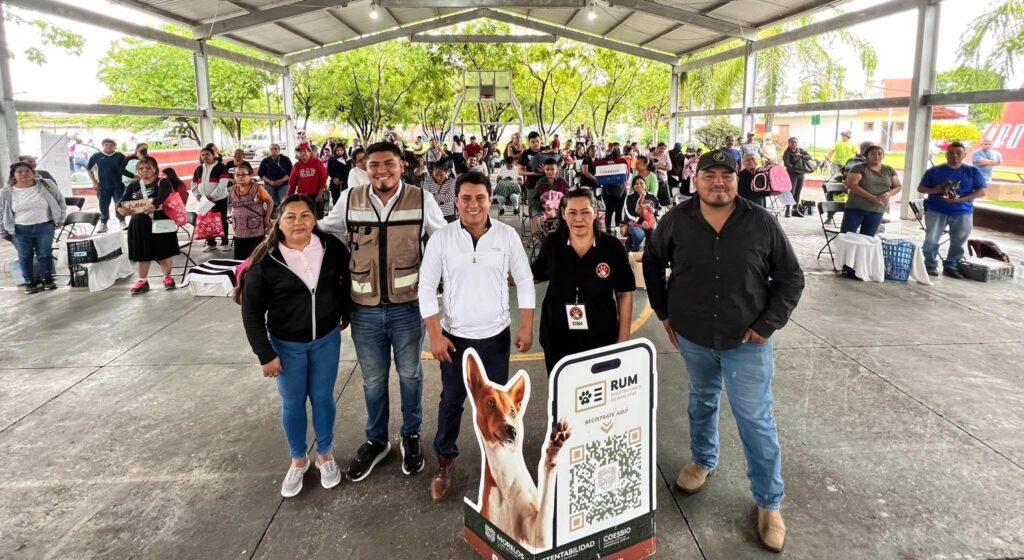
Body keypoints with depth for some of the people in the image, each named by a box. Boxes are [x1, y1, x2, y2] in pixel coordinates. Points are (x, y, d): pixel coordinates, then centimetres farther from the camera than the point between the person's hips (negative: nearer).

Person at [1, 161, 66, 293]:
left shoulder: (47, 185, -5)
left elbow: (60, 200, 8)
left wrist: (60, 218, 6)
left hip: (45, 227, 0)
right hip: (20, 230, 1)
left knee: (45, 254, 9)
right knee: (25, 257, 9)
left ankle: (47, 279, 24)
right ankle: (30, 282, 22)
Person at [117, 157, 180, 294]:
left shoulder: (162, 182, -2)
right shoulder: (133, 186, 11)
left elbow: (163, 196, -22)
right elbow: (123, 200, -1)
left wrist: (153, 205, -43)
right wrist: (121, 207, -25)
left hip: (160, 222, -4)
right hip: (139, 224, 4)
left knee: (163, 252, 4)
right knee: (141, 253, 6)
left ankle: (167, 277, 20)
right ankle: (142, 281, 14)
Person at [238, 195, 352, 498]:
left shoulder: (331, 247, -13)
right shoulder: (266, 260, -17)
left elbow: (347, 279, 7)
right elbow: (252, 310, -10)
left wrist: (346, 313, 13)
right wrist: (265, 354, -11)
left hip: (327, 339, 1)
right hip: (287, 345, -1)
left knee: (322, 398, 13)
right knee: (293, 403, 12)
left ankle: (325, 454, 35)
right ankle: (298, 460, 34)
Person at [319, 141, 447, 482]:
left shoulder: (421, 200, -6)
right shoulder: (349, 200, -3)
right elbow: (322, 233, 14)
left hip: (407, 306, -1)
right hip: (364, 309, 1)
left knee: (409, 374, 16)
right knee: (372, 379, 16)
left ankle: (411, 435, 39)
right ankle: (376, 440, 39)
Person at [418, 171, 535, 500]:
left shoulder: (507, 236, -5)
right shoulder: (441, 238, -8)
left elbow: (525, 282, 0)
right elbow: (426, 288, -5)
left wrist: (527, 327, -5)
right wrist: (435, 335, -9)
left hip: (496, 335, 1)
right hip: (454, 336, 0)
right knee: (451, 400, 13)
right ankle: (445, 461, 32)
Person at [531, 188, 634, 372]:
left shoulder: (613, 247, -10)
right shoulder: (551, 244, -6)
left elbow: (625, 293, -2)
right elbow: (535, 276, 12)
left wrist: (624, 337, -2)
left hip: (601, 339, -1)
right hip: (557, 339, 2)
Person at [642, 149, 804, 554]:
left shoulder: (762, 223, -11)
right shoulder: (676, 221, -7)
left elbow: (791, 277, -3)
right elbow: (652, 263, 9)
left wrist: (768, 324, -10)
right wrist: (664, 312, 6)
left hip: (747, 341, -2)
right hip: (692, 337, 2)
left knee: (756, 420, 2)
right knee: (702, 401, 23)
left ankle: (769, 503, 18)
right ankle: (702, 461, 48)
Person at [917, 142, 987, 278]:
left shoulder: (973, 171, 3)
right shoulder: (934, 170, 3)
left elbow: (981, 191, 0)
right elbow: (921, 188, 6)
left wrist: (961, 199, -15)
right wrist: (935, 191, -15)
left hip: (963, 212, 1)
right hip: (936, 210, -1)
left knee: (959, 242, 5)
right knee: (931, 240, -5)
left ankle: (951, 266, 16)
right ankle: (930, 265, 8)